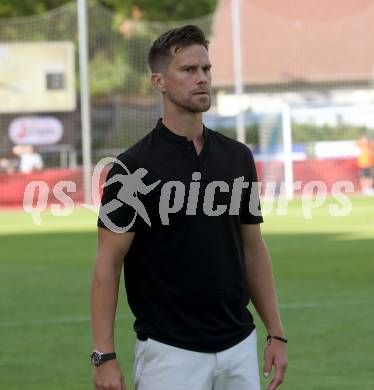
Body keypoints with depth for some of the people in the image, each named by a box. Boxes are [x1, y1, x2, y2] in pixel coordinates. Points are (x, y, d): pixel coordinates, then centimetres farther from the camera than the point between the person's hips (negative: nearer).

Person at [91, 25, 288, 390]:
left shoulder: (237, 158, 8)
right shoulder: (134, 167, -9)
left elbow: (253, 248, 13)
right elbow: (108, 264, -8)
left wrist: (276, 333, 9)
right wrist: (103, 355, -14)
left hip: (239, 347, 5)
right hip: (170, 351, -5)